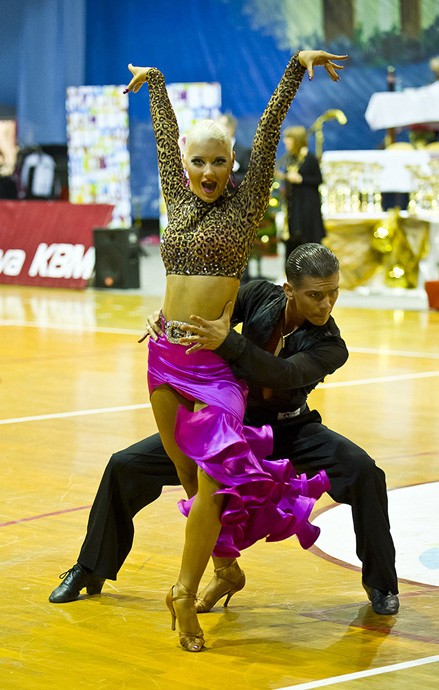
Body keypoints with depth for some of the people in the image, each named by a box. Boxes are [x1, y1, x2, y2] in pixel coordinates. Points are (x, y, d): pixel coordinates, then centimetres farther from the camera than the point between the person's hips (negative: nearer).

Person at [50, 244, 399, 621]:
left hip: (286, 431, -2)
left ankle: (381, 585, -7)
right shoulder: (260, 296, -16)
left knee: (364, 471, -28)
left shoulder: (330, 346, -23)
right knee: (125, 466, -8)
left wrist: (228, 342, -56)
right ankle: (91, 571, 14)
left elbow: (283, 375, -41)